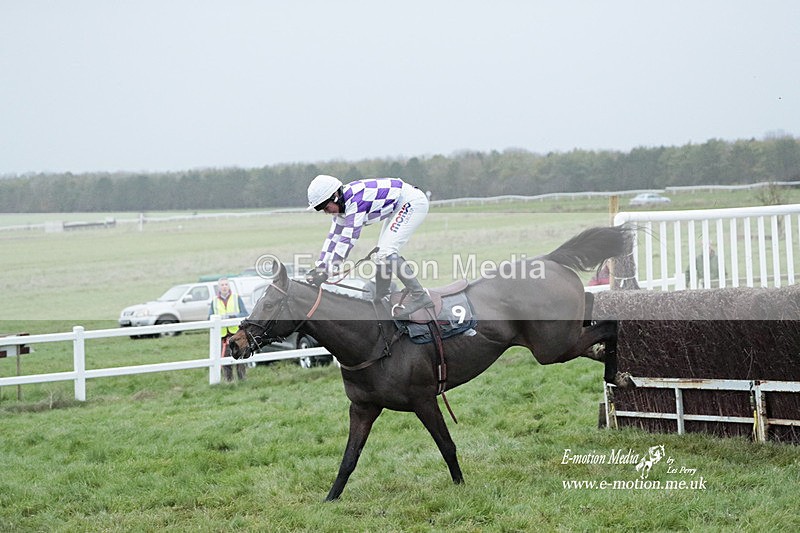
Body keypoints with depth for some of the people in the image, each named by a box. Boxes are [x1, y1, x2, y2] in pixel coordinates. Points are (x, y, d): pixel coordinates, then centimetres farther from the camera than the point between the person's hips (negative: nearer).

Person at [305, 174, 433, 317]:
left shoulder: (355, 201, -28)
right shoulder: (341, 202, 2)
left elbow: (348, 239, -30)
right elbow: (334, 236, 8)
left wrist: (326, 272, -29)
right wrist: (320, 266, 0)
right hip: (398, 207, 11)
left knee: (386, 252, -18)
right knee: (382, 252, 12)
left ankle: (419, 296, -16)